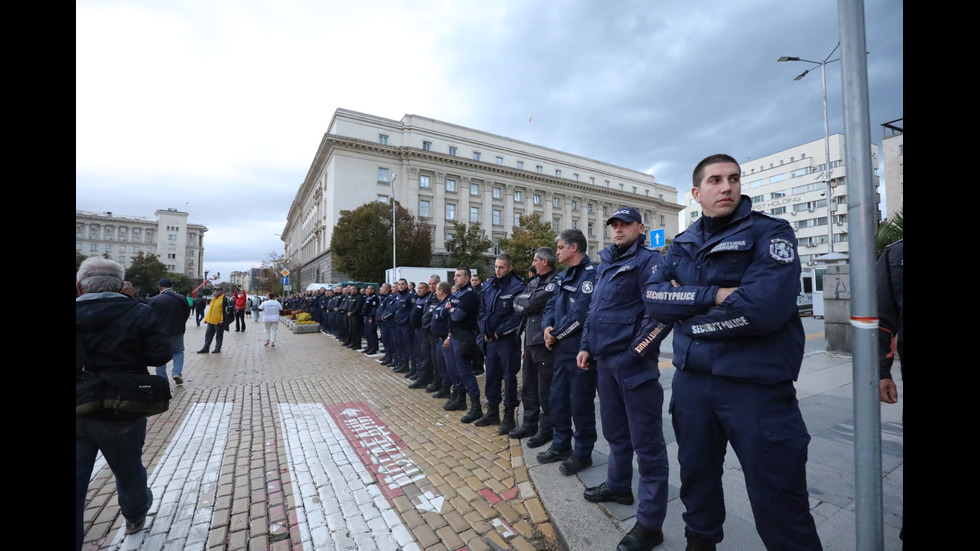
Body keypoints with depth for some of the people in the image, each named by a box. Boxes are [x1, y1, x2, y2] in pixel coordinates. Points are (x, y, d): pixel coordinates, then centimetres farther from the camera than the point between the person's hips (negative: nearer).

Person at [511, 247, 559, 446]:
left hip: (543, 341, -9)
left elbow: (533, 303, -19)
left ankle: (546, 428, 16)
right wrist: (528, 305, -7)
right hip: (529, 338, 9)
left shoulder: (555, 282, -11)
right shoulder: (534, 281, 16)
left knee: (545, 387, 2)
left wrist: (524, 303, -1)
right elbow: (517, 302, 9)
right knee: (528, 385, 17)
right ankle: (529, 423, 30)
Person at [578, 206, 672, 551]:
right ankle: (618, 485, 42)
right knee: (615, 431, 22)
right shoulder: (605, 264, 16)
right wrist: (586, 346, 13)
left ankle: (650, 523, 16)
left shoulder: (647, 260, -8)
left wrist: (634, 351, -18)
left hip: (633, 363, -8)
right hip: (605, 361, 8)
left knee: (646, 441, 3)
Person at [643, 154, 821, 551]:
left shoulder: (770, 232, -7)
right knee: (696, 476, 22)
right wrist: (714, 295, -18)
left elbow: (763, 306, -23)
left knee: (778, 504, 7)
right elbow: (653, 296, -7)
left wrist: (685, 309, -13)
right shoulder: (682, 245, 7)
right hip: (690, 381, 5)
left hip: (757, 385, -4)